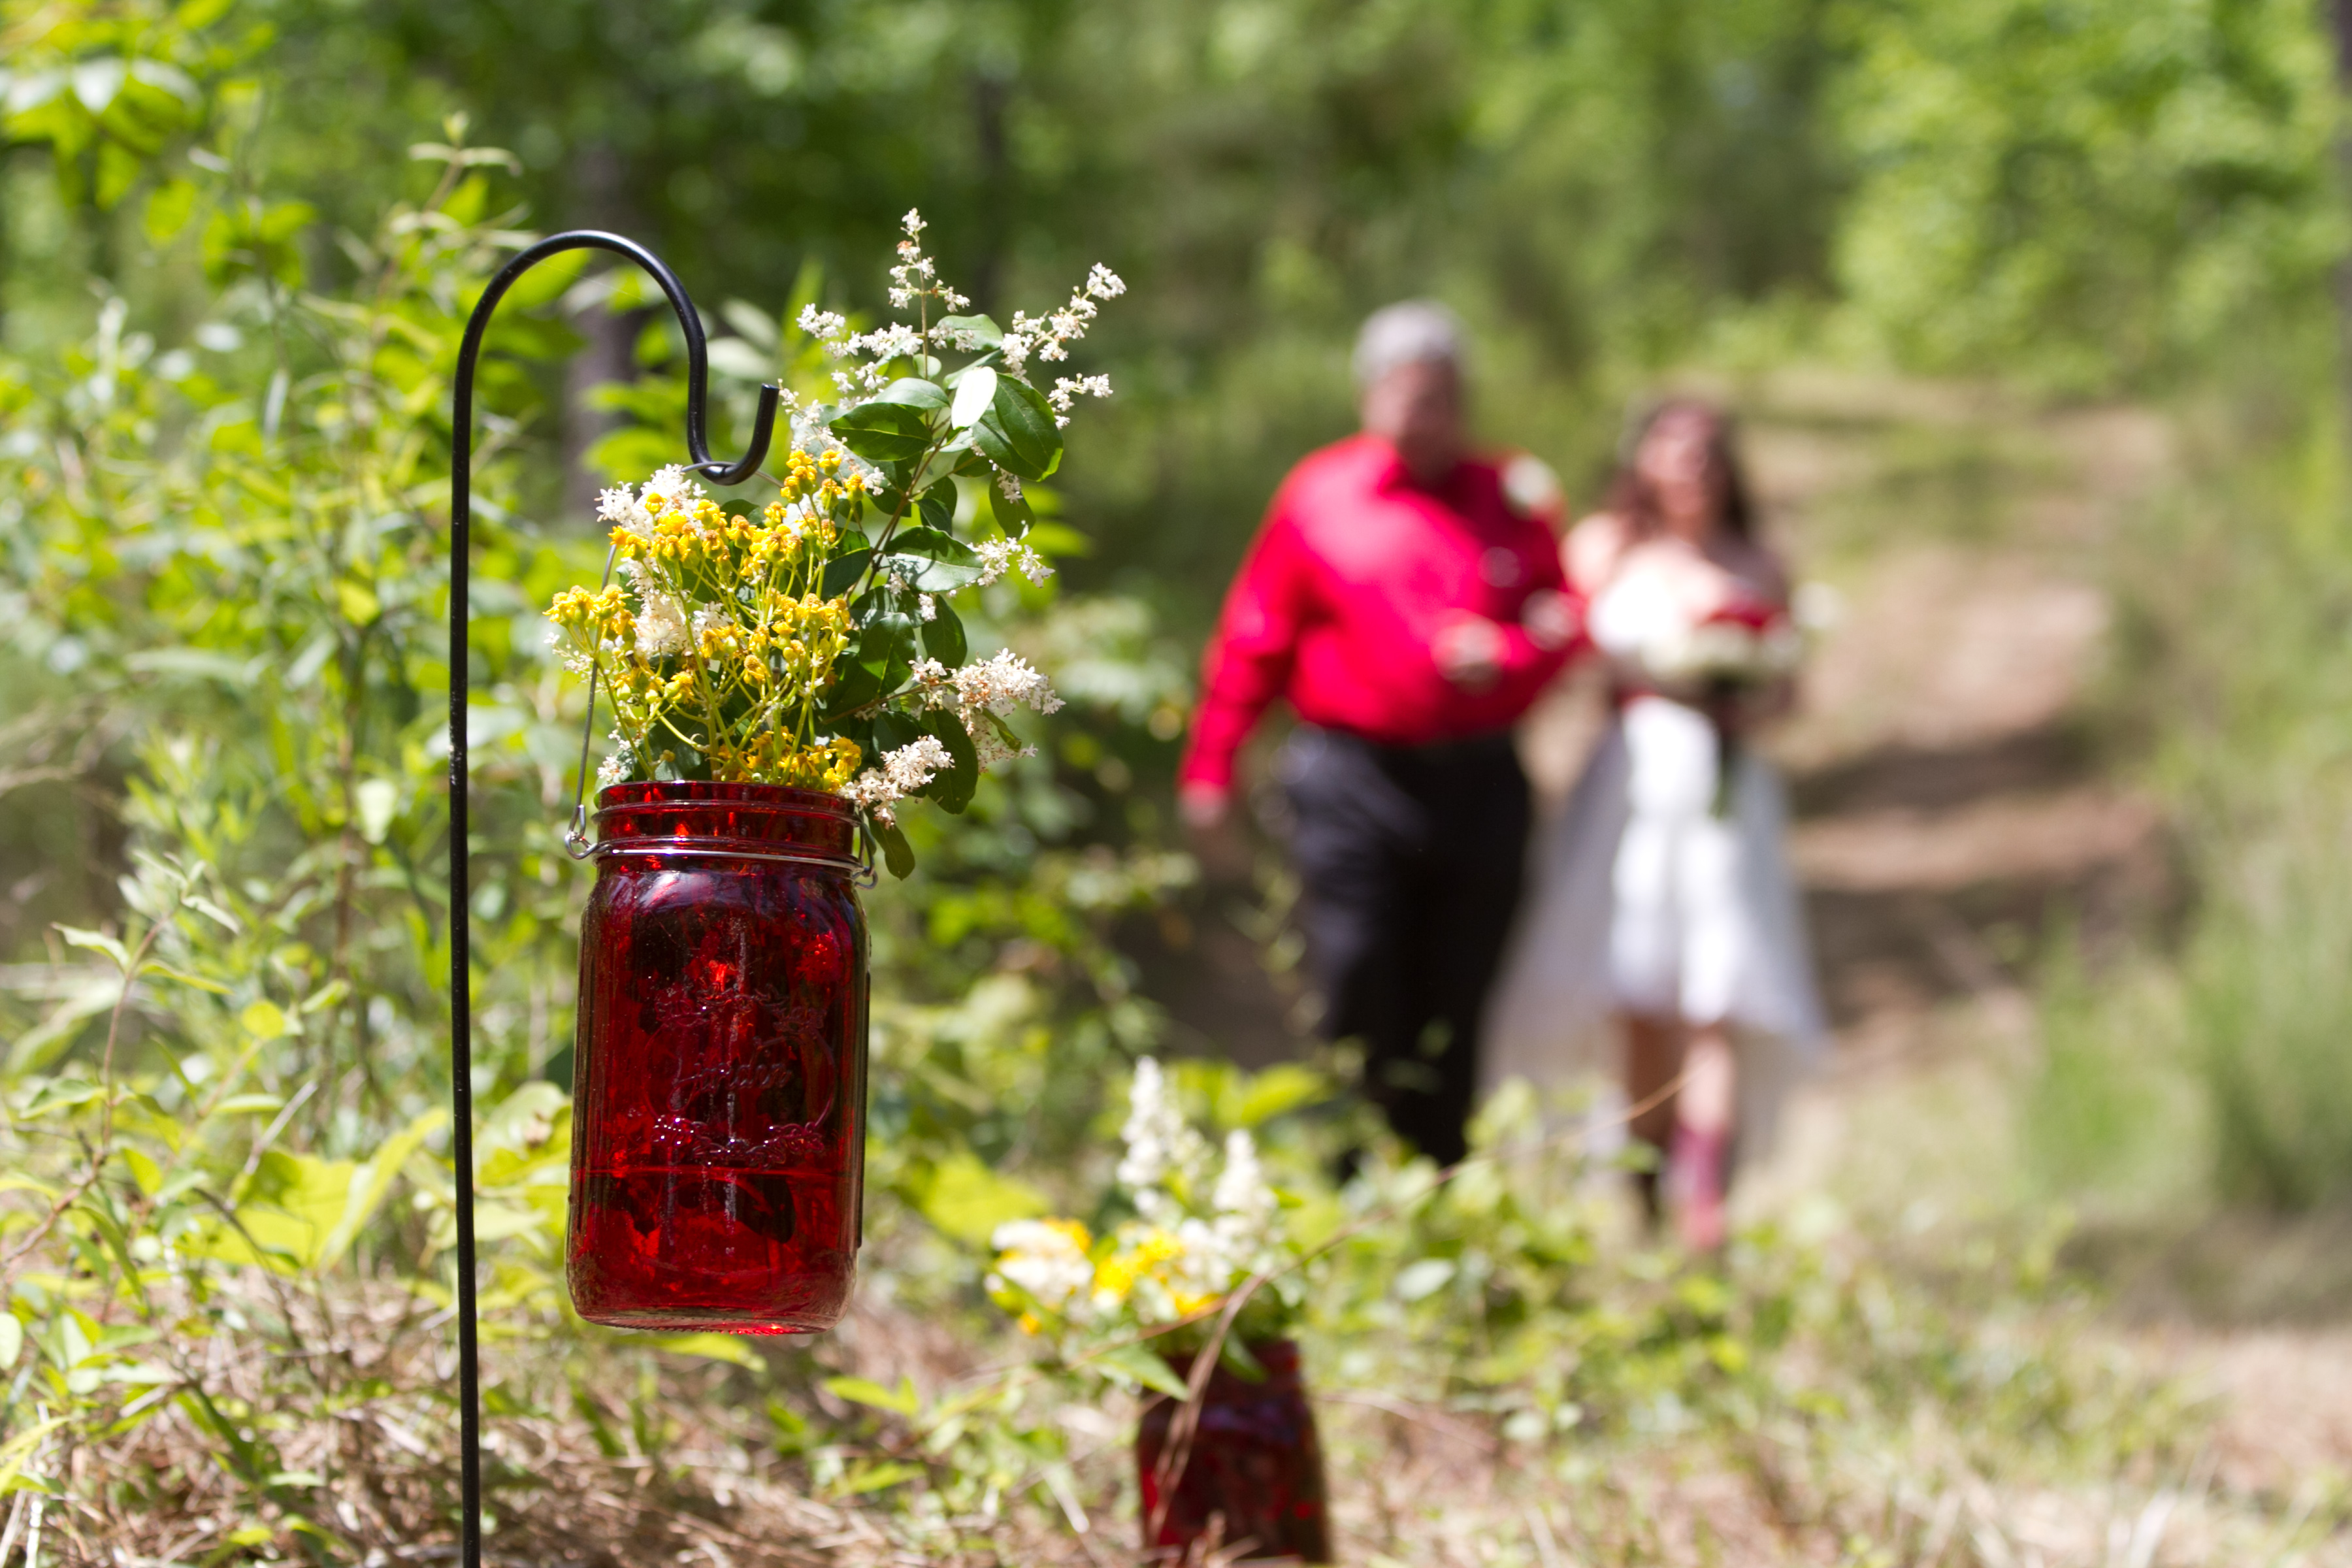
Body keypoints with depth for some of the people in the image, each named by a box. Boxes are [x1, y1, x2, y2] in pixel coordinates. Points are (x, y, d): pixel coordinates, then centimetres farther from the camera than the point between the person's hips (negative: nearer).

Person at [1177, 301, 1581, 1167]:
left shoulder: (1509, 498, 11)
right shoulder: (1318, 496, 4)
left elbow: (1562, 621, 12)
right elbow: (1253, 640, 5)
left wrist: (1505, 655, -10)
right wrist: (1209, 766, 2)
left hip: (1479, 784, 3)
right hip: (1353, 778, -2)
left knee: (1455, 1009, 6)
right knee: (1356, 991, -8)